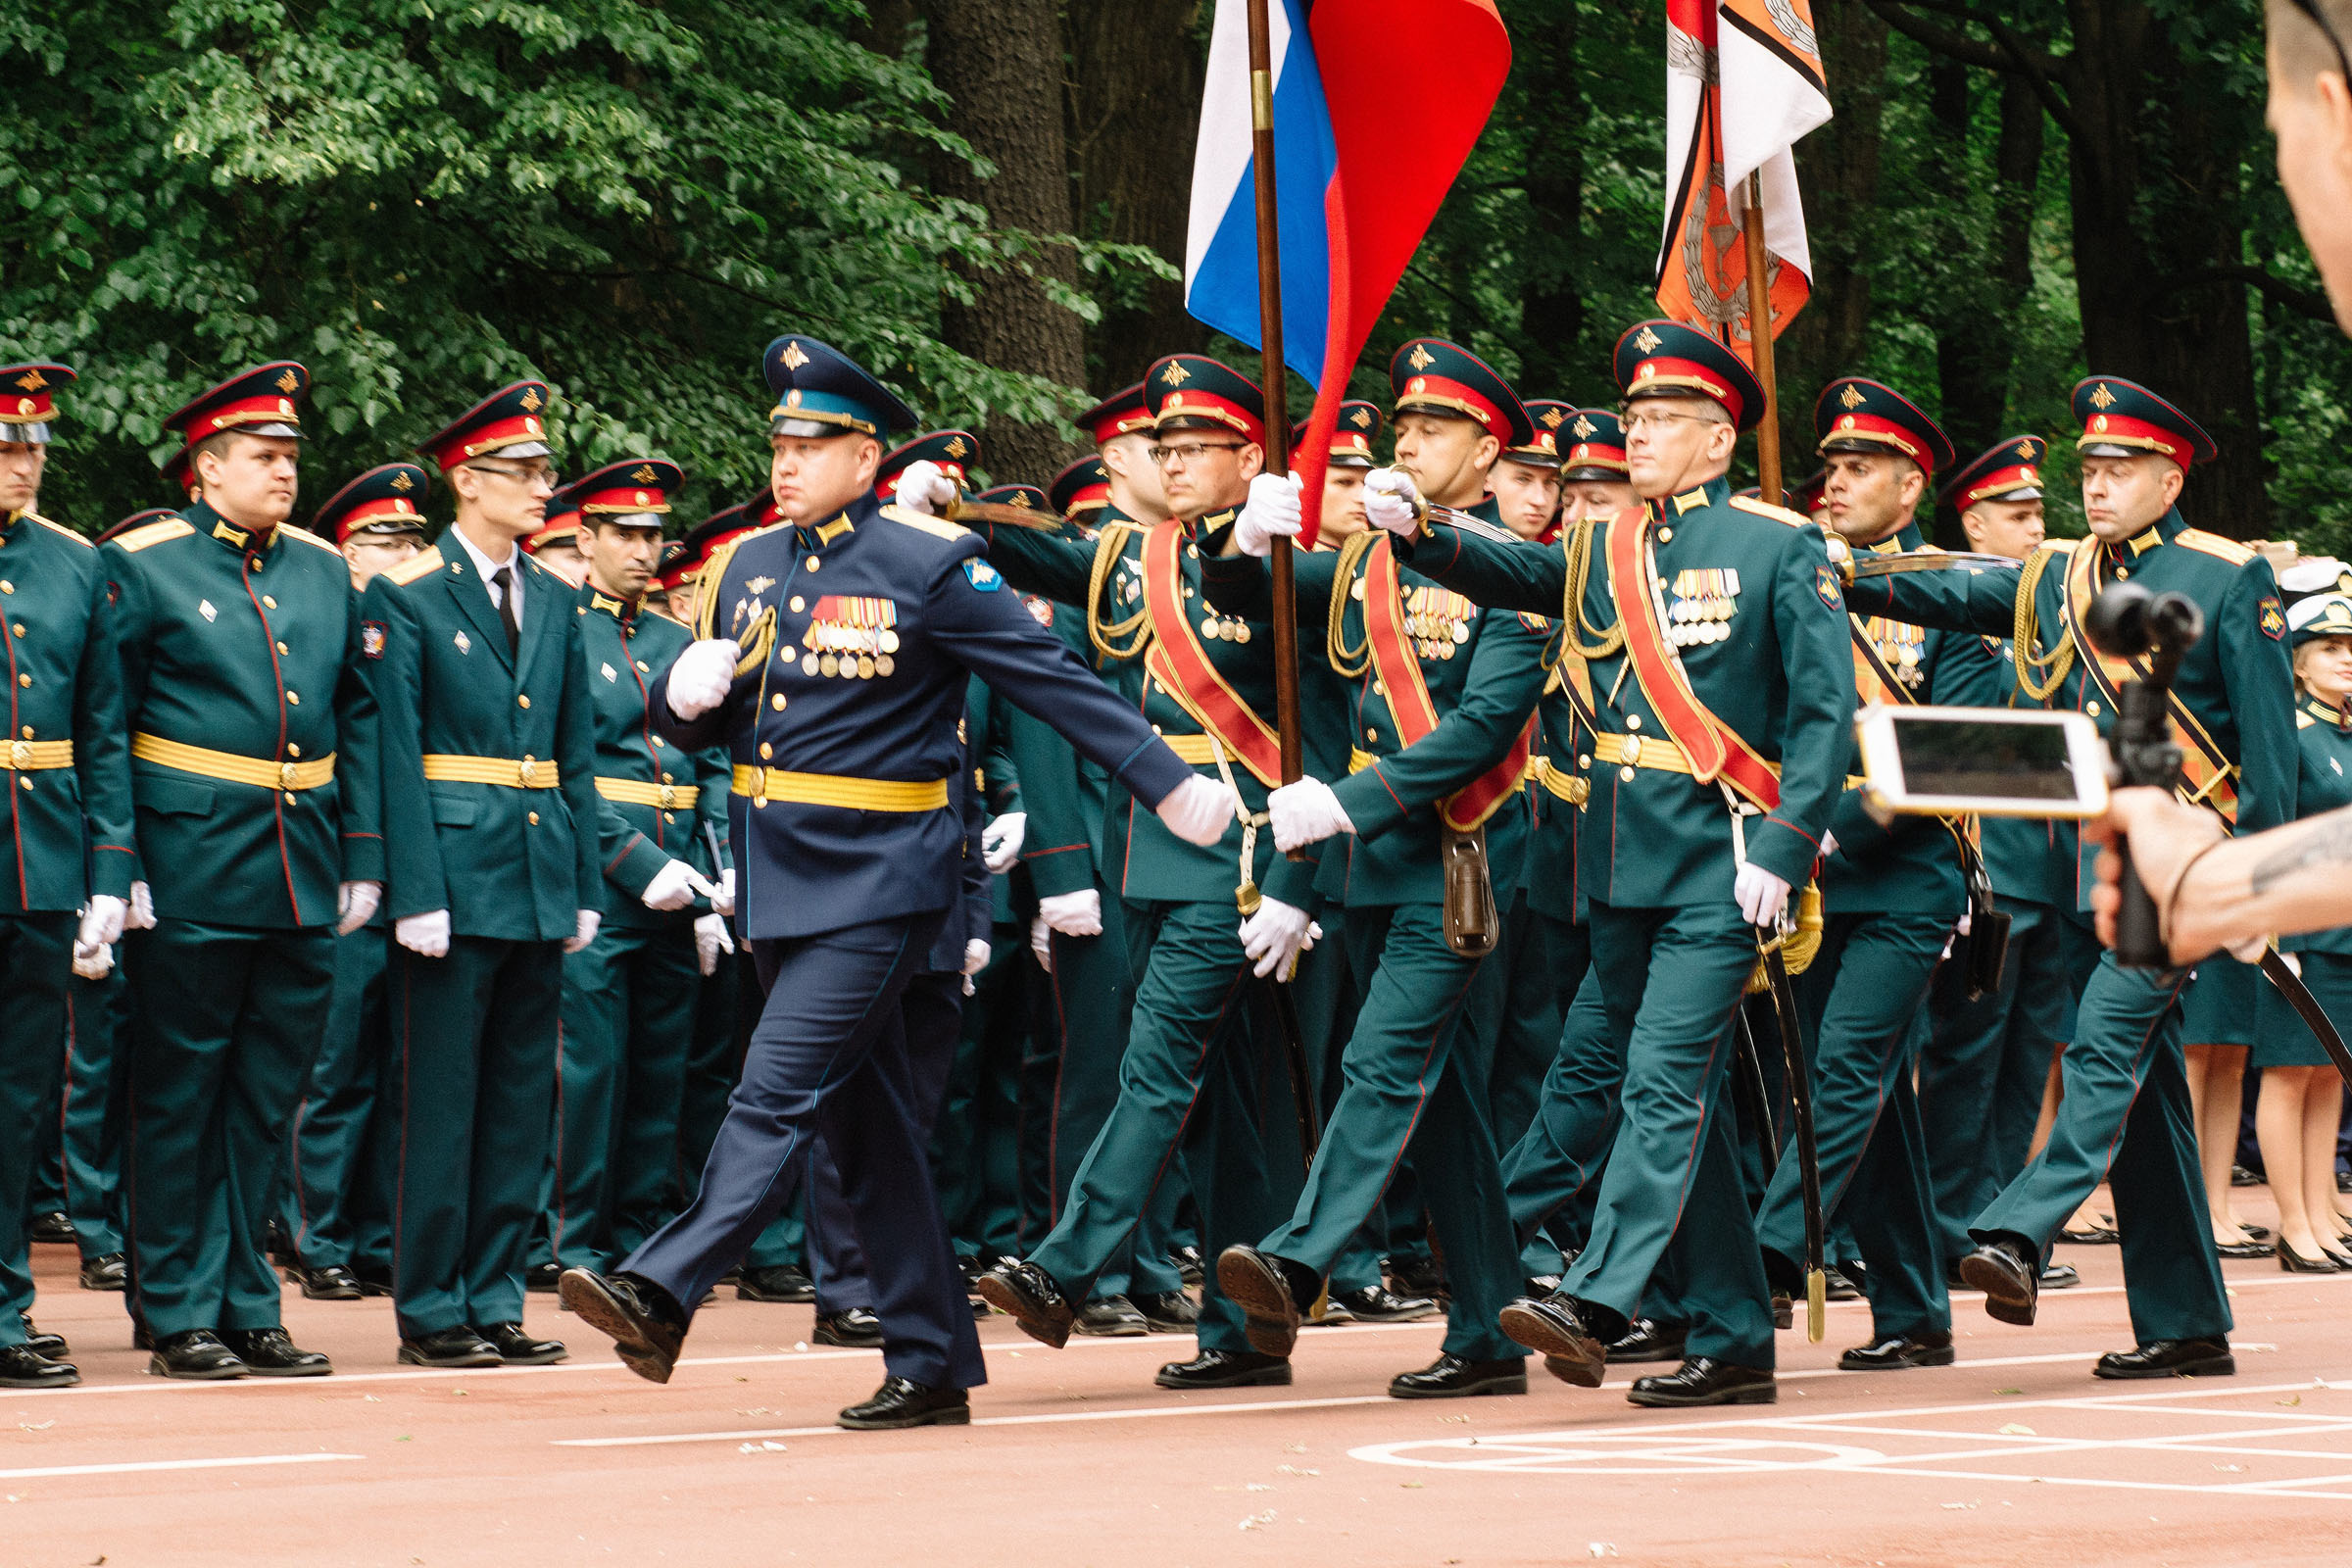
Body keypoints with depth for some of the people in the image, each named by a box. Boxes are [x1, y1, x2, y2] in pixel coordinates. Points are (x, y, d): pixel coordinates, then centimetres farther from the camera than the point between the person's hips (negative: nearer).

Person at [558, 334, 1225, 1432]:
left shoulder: (932, 566, -8)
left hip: (878, 882, -7)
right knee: (865, 1124, 9)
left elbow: (1057, 682, -6)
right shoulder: (746, 569, 11)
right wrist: (686, 692, -7)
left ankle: (662, 1296, -20)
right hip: (780, 883, 7)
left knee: (777, 1094, -15)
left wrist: (1172, 787, -8)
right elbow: (685, 723, 17)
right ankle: (931, 1365, 14)